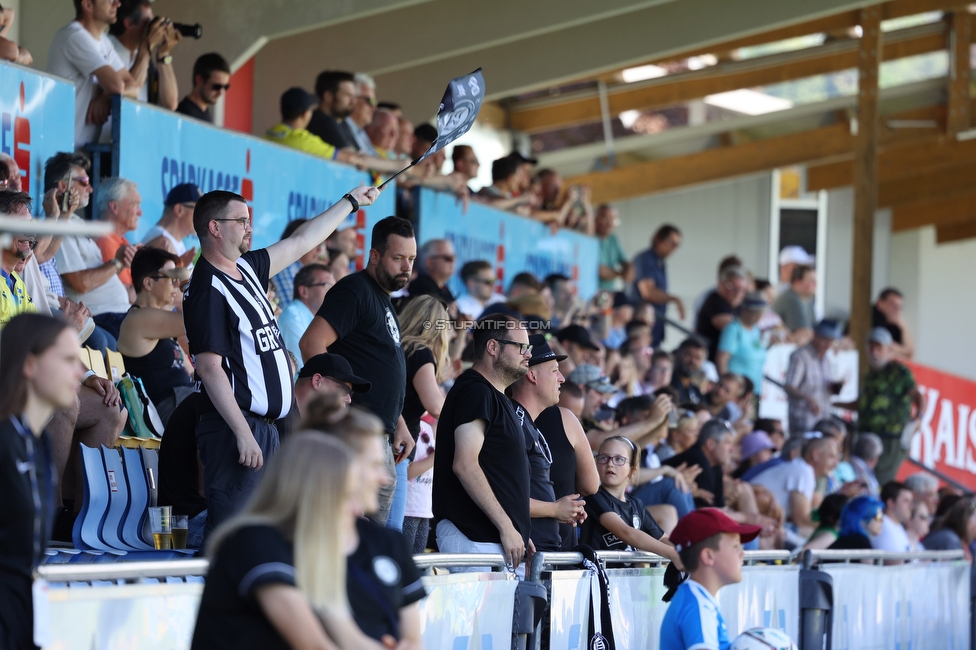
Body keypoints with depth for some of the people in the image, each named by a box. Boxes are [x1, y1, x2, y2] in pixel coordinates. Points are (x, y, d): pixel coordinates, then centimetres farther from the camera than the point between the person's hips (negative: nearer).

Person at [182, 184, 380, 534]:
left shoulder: (246, 268, 14)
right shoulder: (208, 289, -13)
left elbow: (300, 242, 29)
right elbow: (210, 368, -19)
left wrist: (351, 202, 36)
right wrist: (243, 434, -22)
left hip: (266, 426, 10)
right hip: (235, 428, -10)